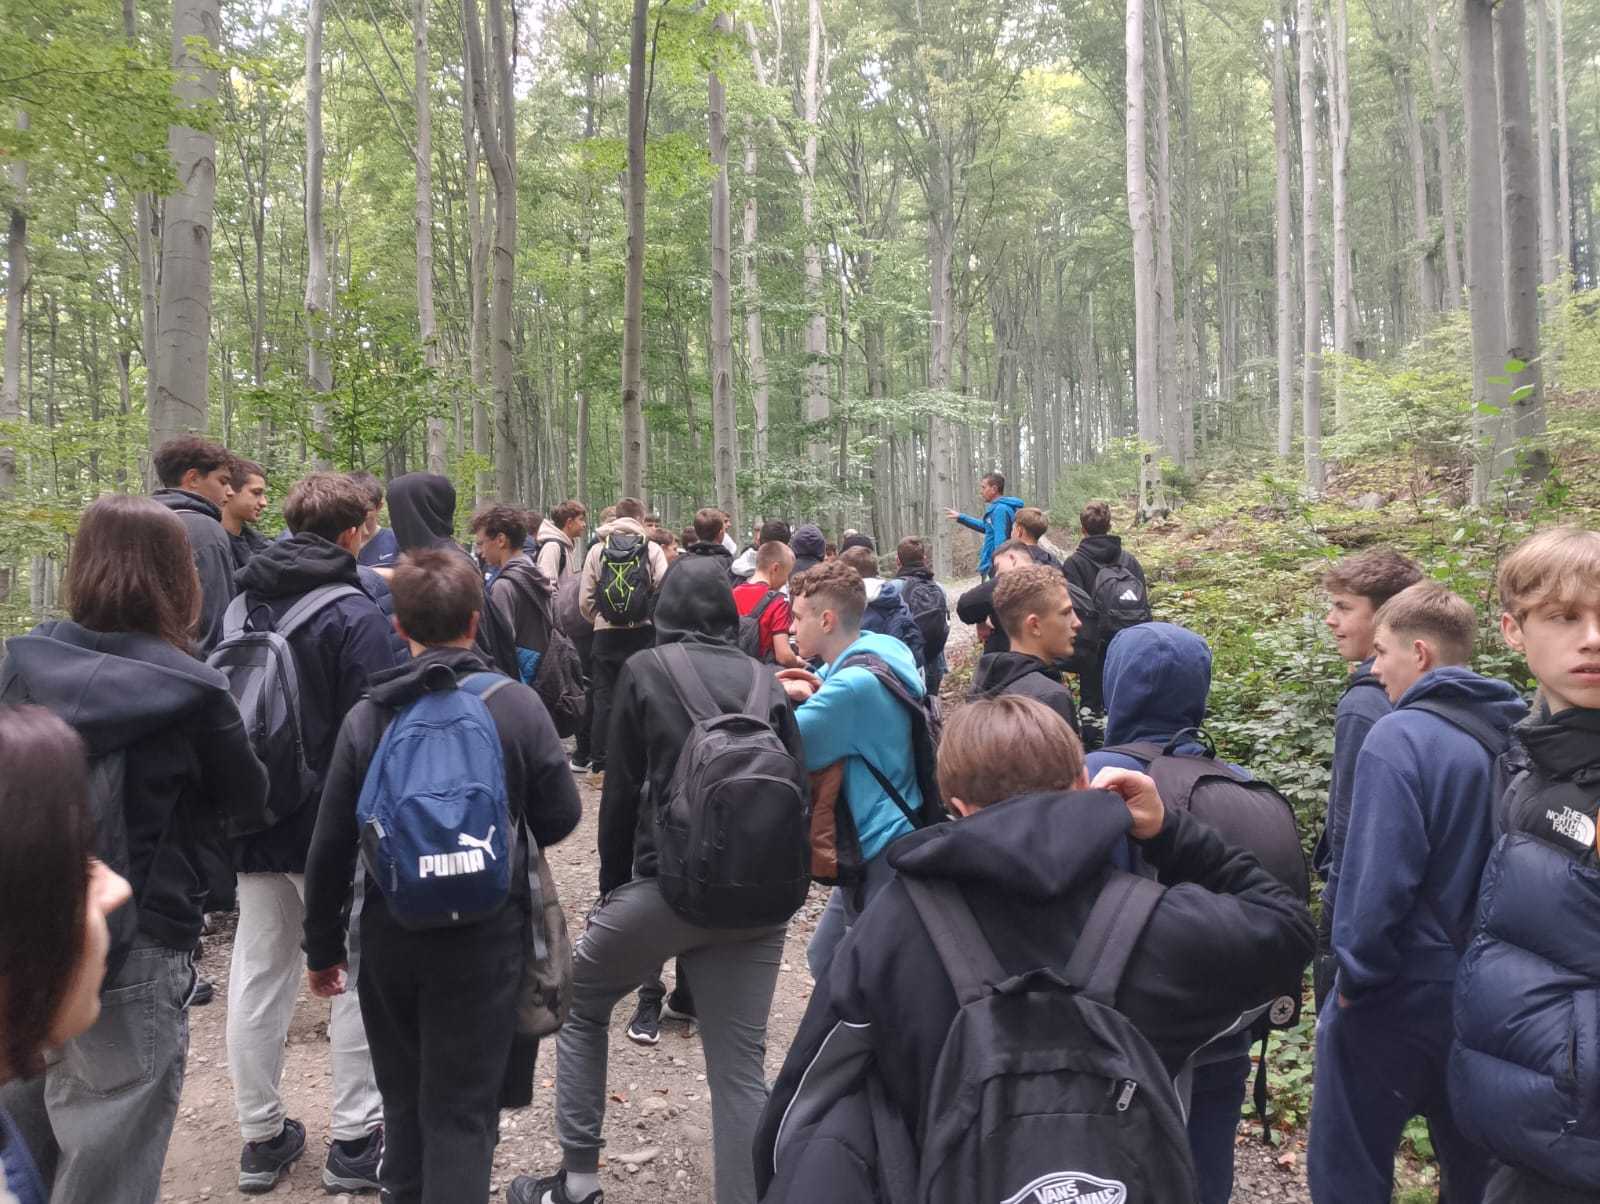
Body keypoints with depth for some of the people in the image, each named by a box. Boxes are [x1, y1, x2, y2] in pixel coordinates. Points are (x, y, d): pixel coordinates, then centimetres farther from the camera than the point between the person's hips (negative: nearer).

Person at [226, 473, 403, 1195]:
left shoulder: (241, 605, 5)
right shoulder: (355, 614, -15)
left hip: (252, 820, 6)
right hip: (332, 826, -6)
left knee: (258, 973, 13)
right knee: (359, 973, 6)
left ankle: (261, 1136, 25)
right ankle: (356, 1140, 14)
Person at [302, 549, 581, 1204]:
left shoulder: (367, 715, -5)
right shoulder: (517, 704, -10)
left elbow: (330, 846, -2)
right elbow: (559, 818, -5)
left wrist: (322, 946, 10)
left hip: (390, 934, 3)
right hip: (485, 935, -3)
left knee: (404, 1096, 22)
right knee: (463, 1108, 6)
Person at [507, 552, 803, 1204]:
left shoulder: (645, 670, -1)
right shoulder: (765, 680, 7)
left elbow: (622, 791, 0)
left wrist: (613, 883, 12)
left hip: (668, 882, -3)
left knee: (580, 1004, 22)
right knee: (739, 1067, 10)